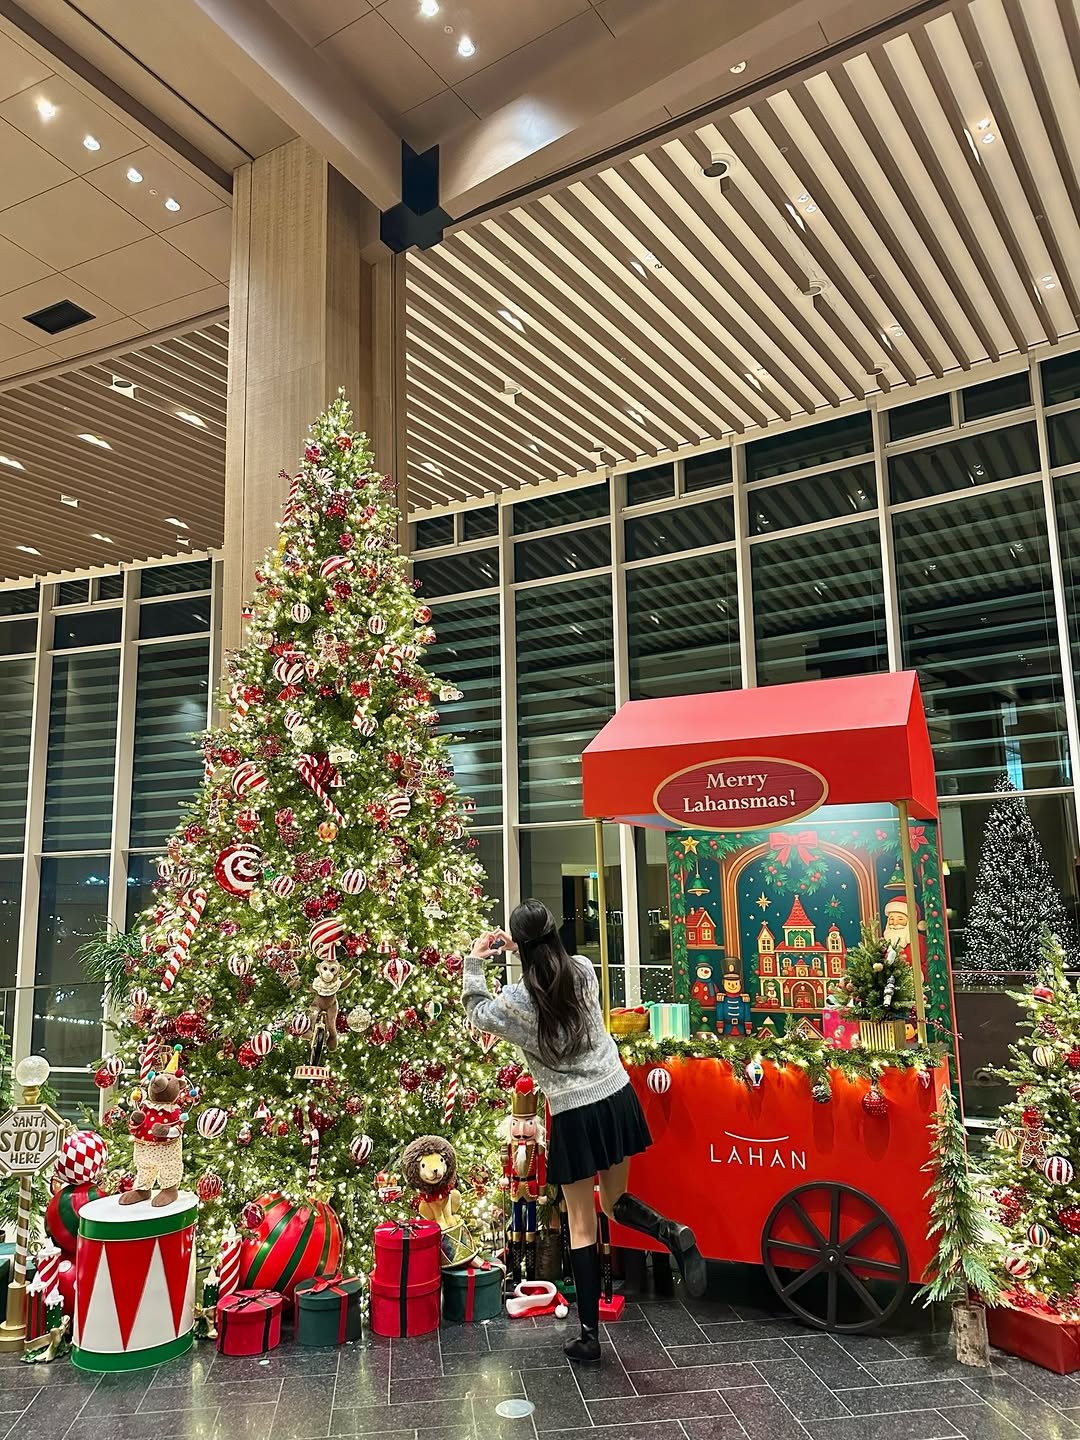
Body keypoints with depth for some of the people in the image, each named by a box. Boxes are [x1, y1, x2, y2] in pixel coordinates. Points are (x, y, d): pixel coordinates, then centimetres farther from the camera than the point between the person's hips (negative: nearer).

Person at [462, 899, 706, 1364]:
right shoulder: (584, 970, -4)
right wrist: (527, 949, 16)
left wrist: (474, 963, 11)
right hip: (617, 1098, 4)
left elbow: (477, 1012, 8)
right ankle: (672, 1232, -5)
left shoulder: (516, 1000, -14)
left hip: (574, 1116, -4)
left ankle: (589, 1335, 17)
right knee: (615, 1201, 23)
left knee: (581, 1225, 10)